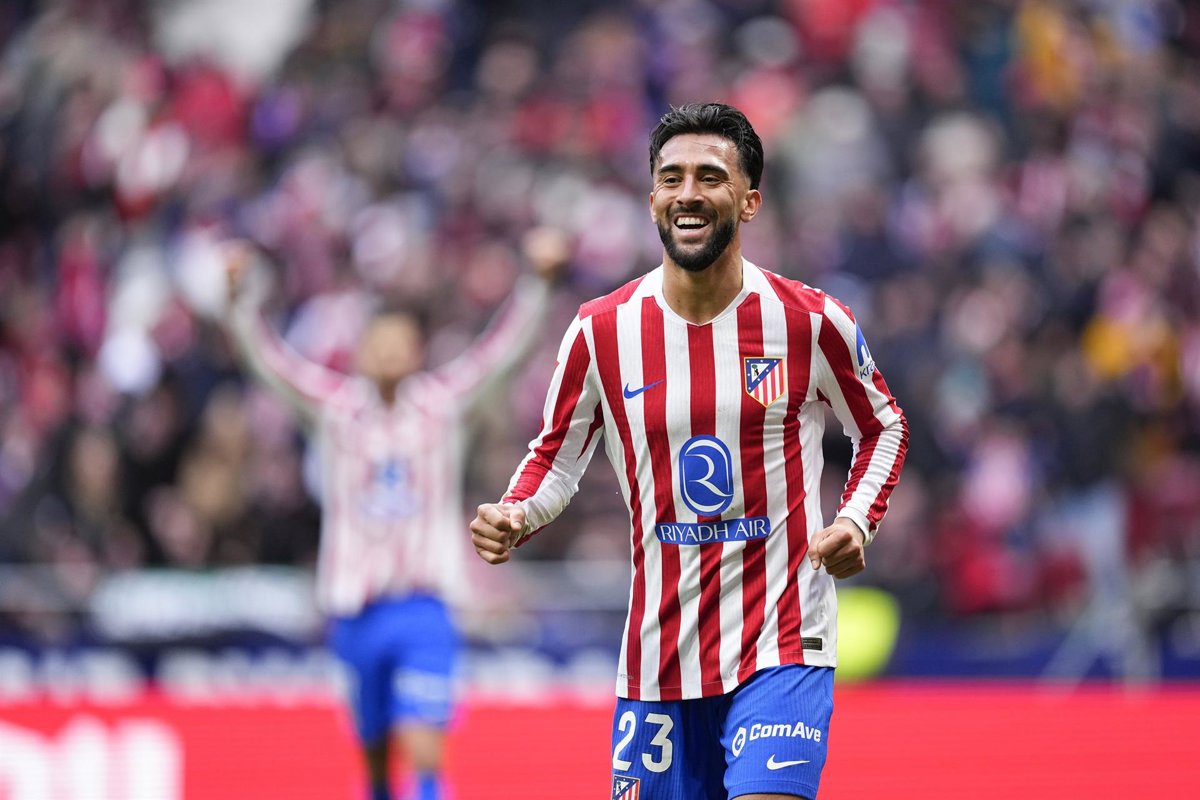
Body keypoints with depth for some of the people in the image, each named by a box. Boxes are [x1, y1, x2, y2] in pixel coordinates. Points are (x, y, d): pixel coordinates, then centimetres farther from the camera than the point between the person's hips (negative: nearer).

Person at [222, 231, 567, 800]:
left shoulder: (443, 402, 3)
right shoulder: (334, 405, 3)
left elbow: (503, 346, -4)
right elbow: (268, 357, -6)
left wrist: (538, 281, -19)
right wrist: (237, 297, -23)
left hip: (424, 609, -1)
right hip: (355, 615, 1)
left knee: (424, 746, -14)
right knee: (375, 749, 8)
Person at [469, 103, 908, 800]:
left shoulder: (810, 322, -4)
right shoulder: (602, 331, -1)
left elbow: (884, 427, 12)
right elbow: (557, 456, 12)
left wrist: (857, 521, -4)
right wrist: (512, 519, -8)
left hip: (782, 644, -3)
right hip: (659, 655, 3)